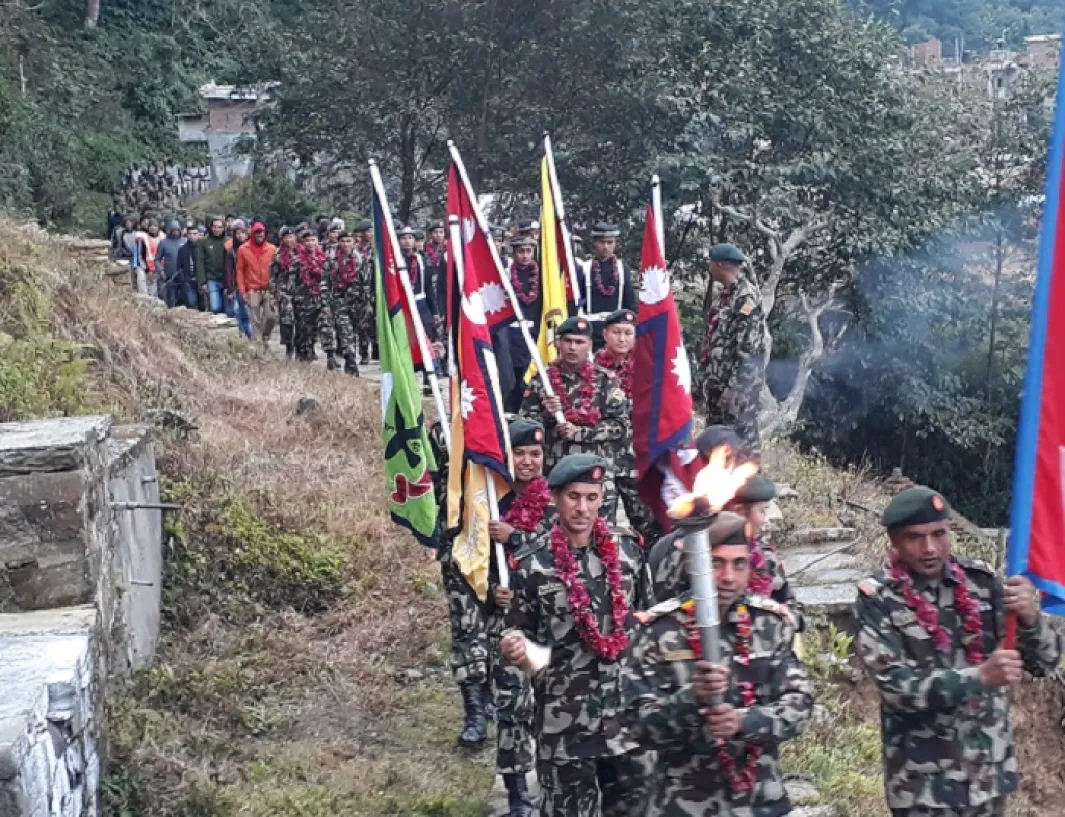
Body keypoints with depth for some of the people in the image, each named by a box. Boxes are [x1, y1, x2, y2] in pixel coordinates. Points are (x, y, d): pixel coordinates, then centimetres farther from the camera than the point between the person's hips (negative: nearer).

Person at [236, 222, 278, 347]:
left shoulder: (272, 249, 2)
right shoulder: (243, 249, 0)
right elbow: (240, 271, 2)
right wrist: (242, 291, -3)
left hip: (268, 289, 1)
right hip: (252, 290, -1)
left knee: (271, 316, -4)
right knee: (256, 321, -2)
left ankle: (265, 338, 23)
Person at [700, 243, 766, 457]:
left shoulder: (746, 296, -15)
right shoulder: (724, 295, 15)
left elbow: (748, 347, -20)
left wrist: (734, 386, -22)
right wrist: (709, 382, 18)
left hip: (738, 385, -10)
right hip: (718, 383, 10)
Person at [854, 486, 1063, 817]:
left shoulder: (979, 581, -2)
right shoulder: (877, 600, -11)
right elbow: (897, 686, -18)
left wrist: (1029, 617, -21)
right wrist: (980, 676, -29)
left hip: (990, 774, 3)